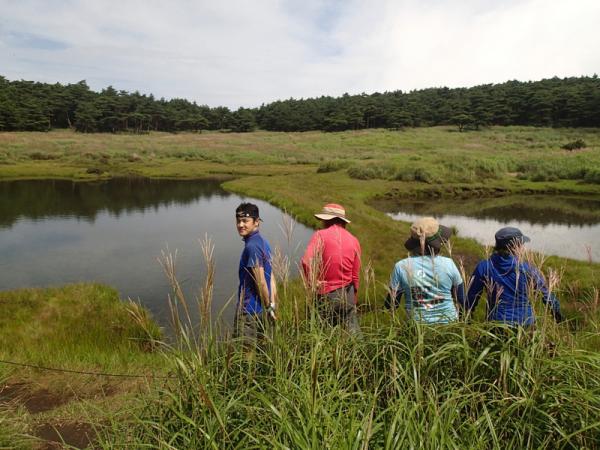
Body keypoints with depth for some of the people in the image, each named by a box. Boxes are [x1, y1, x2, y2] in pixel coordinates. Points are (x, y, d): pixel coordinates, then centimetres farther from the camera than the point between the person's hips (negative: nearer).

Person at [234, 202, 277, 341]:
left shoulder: (252, 246, -20)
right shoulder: (263, 242, 8)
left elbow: (261, 282, -20)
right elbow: (271, 277, 10)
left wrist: (268, 306, -10)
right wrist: (272, 305, 10)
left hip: (249, 309, -9)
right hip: (261, 309, 9)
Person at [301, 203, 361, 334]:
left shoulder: (321, 235, -10)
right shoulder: (354, 240, 2)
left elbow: (307, 261, -24)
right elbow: (356, 275, 6)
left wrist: (313, 282, -10)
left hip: (326, 295, -3)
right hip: (348, 293, 3)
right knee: (353, 332, 12)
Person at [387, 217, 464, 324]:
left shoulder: (401, 267, -13)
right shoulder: (448, 264, -11)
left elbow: (391, 303, -6)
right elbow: (461, 297, 3)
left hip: (418, 325, 0)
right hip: (448, 322, 0)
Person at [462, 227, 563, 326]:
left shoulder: (483, 267, -7)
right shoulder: (527, 269, -10)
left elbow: (472, 296, 0)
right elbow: (546, 293, 3)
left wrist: (466, 319, 13)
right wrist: (557, 312, 21)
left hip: (496, 323, 1)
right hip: (525, 324, -1)